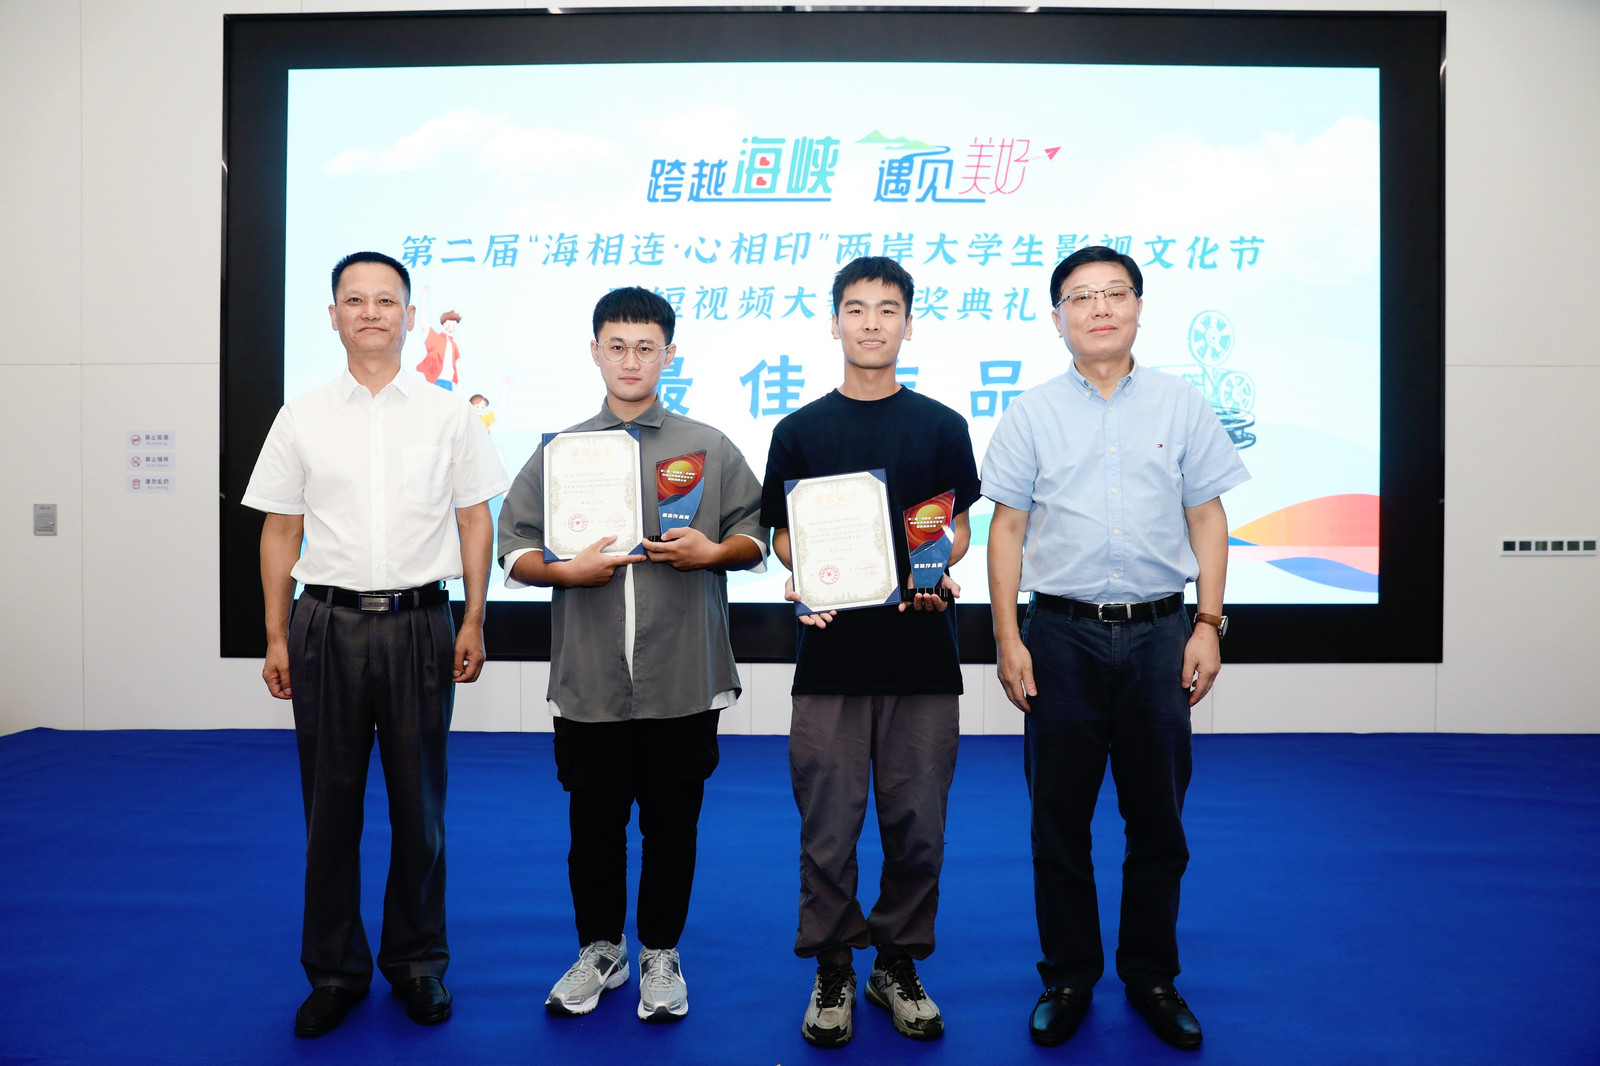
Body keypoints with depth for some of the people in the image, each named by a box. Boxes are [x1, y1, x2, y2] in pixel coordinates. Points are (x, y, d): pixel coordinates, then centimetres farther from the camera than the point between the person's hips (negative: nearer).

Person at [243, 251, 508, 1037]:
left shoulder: (449, 414, 5)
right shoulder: (302, 417, 7)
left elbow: (476, 522, 5)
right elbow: (280, 532, 8)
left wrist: (473, 624, -1)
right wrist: (275, 638, 4)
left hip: (418, 623, -1)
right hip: (327, 623, 1)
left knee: (418, 803, 7)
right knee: (330, 803, 8)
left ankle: (417, 961, 24)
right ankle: (334, 968, 23)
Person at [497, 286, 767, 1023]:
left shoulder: (711, 448, 7)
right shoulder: (558, 451, 9)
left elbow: (755, 540, 8)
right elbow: (513, 550, 7)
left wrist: (711, 552, -12)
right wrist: (567, 570, -11)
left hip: (683, 681, -1)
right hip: (588, 681, 1)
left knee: (672, 824, 9)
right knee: (594, 823, 11)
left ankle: (660, 954, 29)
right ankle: (599, 950, 32)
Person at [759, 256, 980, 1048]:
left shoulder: (942, 428, 7)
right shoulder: (800, 431, 7)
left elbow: (959, 530, 9)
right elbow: (784, 537, 9)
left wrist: (938, 574, -12)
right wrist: (801, 580, -12)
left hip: (921, 652, 1)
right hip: (831, 651, 0)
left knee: (916, 825, 6)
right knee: (828, 825, 3)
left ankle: (899, 964, 25)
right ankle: (833, 972, 21)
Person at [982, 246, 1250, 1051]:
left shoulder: (1181, 405, 7)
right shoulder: (1031, 414, 5)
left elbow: (1208, 518, 7)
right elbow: (1006, 529, 3)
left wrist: (1208, 626, -1)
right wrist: (1007, 639, -4)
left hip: (1158, 633, 1)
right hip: (1062, 635, 0)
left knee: (1158, 818, 9)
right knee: (1059, 821, 7)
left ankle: (1152, 977, 26)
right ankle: (1067, 978, 23)